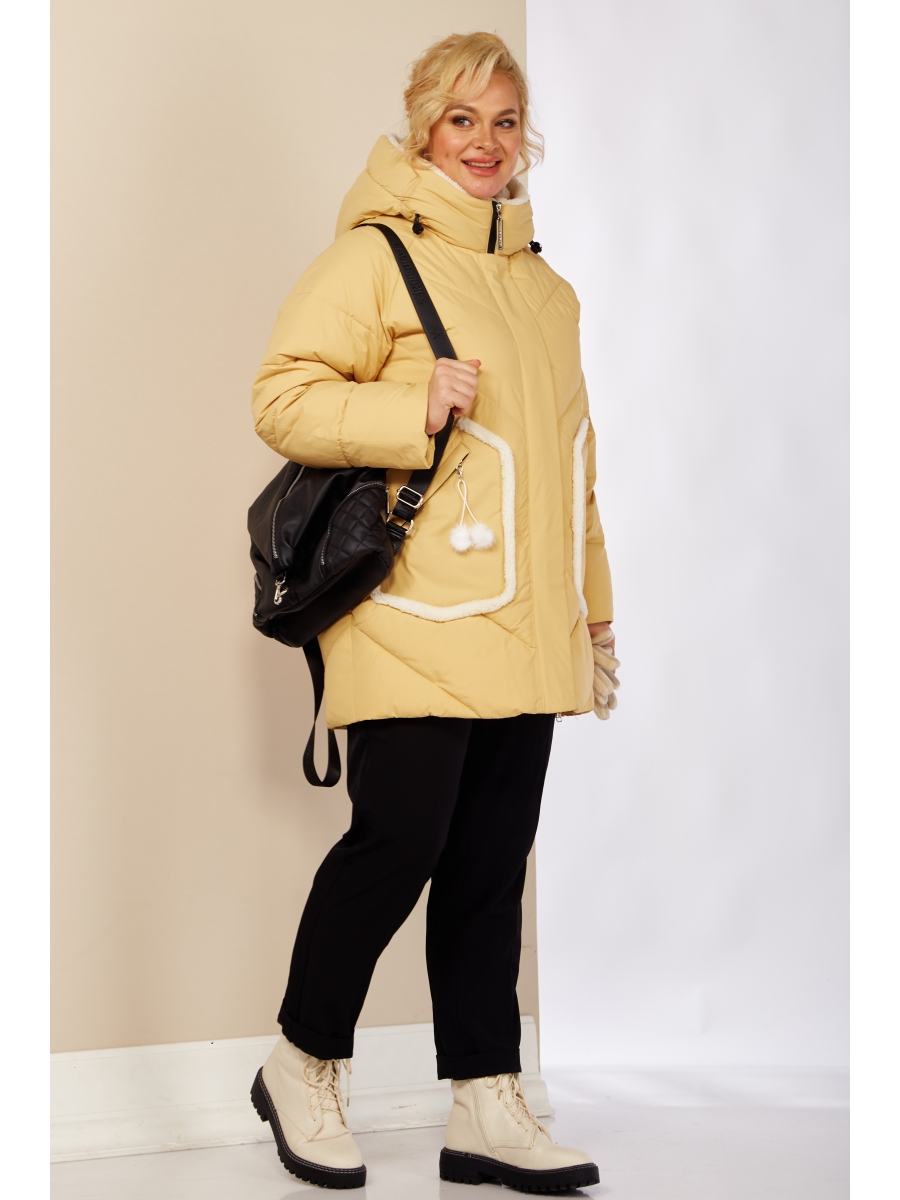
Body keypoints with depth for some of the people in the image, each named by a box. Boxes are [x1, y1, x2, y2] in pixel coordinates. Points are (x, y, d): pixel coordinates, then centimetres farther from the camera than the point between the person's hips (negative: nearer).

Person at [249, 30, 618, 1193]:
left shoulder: (545, 286, 20)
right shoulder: (373, 256, -1)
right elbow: (283, 399, -7)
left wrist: (593, 605, 23)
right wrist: (413, 408, -20)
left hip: (523, 637, 7)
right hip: (415, 627, -6)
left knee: (491, 867, 7)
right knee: (399, 840, -9)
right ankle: (300, 1067, 13)